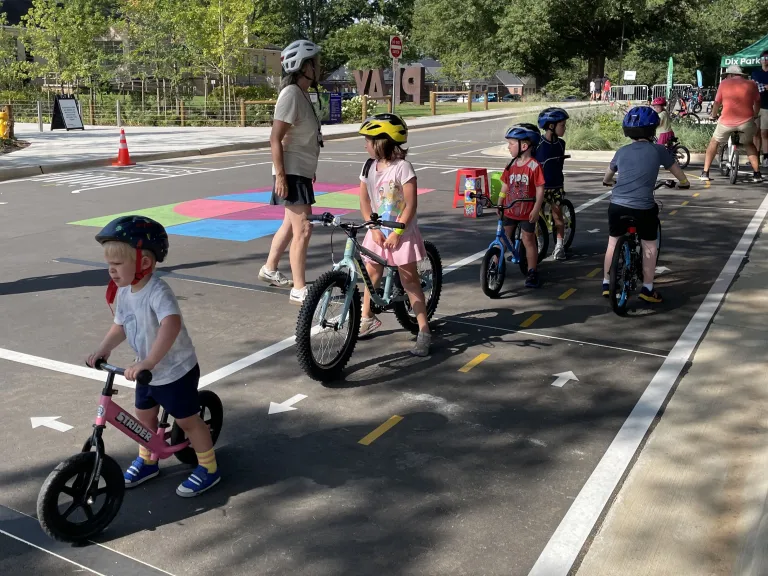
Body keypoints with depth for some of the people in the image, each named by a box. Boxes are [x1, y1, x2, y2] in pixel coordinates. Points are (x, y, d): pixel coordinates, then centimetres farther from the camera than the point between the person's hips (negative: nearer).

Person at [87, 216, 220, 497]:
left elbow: (172, 325, -47)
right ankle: (147, 461, 44)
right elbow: (120, 326, 10)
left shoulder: (157, 292, -31)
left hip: (175, 371, -8)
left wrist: (147, 362, -53)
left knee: (187, 420, 4)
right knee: (144, 415, 22)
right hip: (148, 372, 8)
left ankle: (208, 469, 21)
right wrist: (103, 349, -7)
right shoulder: (123, 292, -3)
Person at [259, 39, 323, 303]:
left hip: (302, 172, 10)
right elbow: (275, 139, -21)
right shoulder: (291, 94, -17)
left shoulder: (303, 94, 12)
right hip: (292, 173, -10)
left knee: (291, 224, 21)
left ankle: (269, 269, 37)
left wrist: (310, 169, 24)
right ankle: (299, 289, -5)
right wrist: (280, 176, -24)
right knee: (303, 229, -11)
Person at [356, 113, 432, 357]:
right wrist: (374, 229, -10)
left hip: (401, 233, -5)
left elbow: (411, 204, -17)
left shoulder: (402, 167, -16)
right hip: (377, 231, 5)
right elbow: (364, 201, 2)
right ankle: (368, 318, 33)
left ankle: (424, 331, 3)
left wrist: (397, 232, -20)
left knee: (409, 281, -3)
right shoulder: (369, 167, 1)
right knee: (371, 274, 12)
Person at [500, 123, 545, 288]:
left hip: (527, 213, -5)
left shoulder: (534, 166, -13)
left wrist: (536, 209, -17)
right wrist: (499, 205, 7)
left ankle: (532, 272, 14)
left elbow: (540, 189, -13)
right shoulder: (511, 165, 3)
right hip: (509, 211, 5)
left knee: (528, 240, 4)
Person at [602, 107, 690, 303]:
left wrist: (607, 182, 51)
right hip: (643, 207, -3)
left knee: (613, 242, 19)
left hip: (617, 205, 3)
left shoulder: (622, 151, 11)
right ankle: (647, 288, 17)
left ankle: (607, 283, 23)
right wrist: (684, 183, 38)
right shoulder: (658, 150, 3)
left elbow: (608, 175, 28)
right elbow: (677, 170, 17)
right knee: (649, 246, 13)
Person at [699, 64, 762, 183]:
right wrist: (755, 115, 39)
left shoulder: (724, 83, 8)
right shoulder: (751, 84, 12)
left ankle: (705, 173, 15)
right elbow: (757, 102, 20)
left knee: (714, 142, 22)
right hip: (746, 121, 2)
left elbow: (717, 103, 13)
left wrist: (713, 115, 32)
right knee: (749, 144, 27)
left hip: (727, 121, -1)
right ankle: (757, 174, 19)